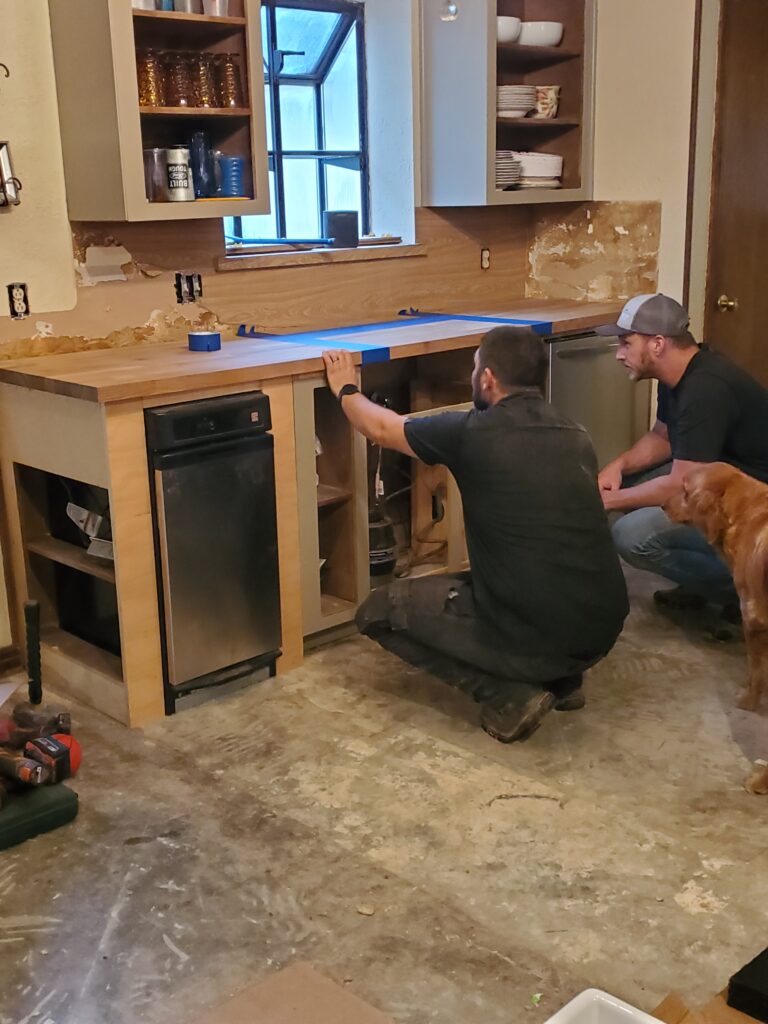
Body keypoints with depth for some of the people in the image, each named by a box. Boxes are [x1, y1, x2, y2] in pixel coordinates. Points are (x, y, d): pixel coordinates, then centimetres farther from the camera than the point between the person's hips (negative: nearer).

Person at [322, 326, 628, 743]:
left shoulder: (473, 432, -10)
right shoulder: (576, 437, 7)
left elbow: (380, 429, 8)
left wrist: (346, 390, 28)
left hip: (537, 638, -7)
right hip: (604, 631, 7)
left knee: (378, 611, 10)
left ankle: (510, 694, 1)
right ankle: (563, 678, 19)